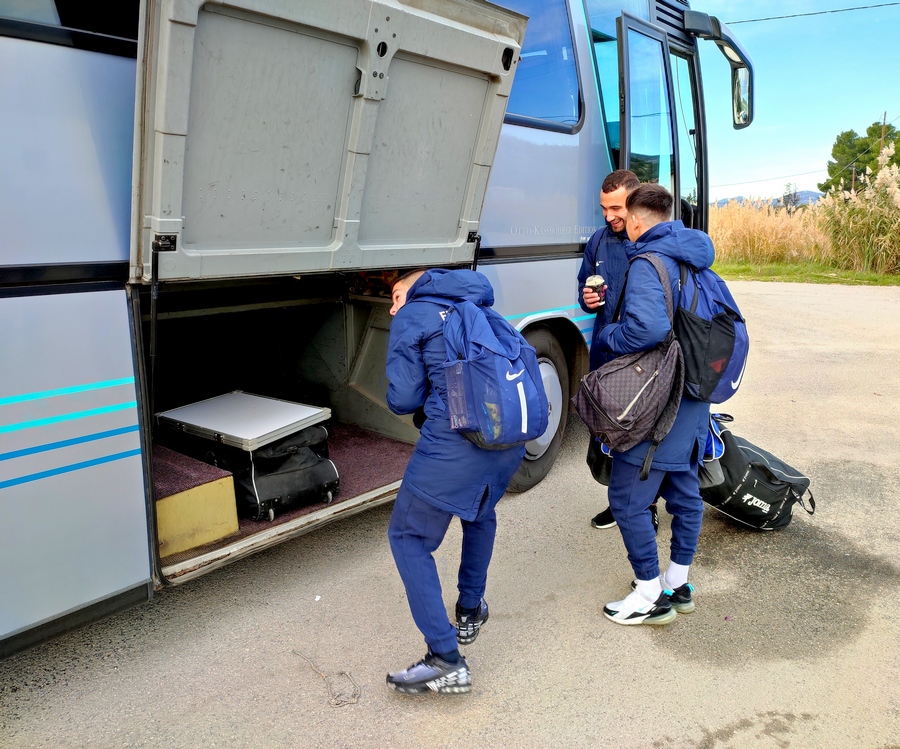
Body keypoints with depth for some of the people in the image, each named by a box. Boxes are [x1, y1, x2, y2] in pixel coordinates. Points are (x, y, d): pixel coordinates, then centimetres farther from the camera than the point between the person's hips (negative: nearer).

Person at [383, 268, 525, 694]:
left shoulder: (410, 318, 4)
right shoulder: (478, 308, 24)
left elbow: (404, 400, -2)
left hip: (456, 439, -7)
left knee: (408, 536, 7)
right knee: (481, 512, 33)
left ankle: (446, 661, 2)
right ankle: (470, 611, 45)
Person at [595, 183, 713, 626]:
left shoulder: (648, 263, -18)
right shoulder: (693, 260, 10)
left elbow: (647, 328, -36)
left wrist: (606, 336, -15)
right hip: (693, 400, 10)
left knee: (627, 498, 2)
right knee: (685, 490, 18)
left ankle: (651, 596, 13)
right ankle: (678, 583, 33)